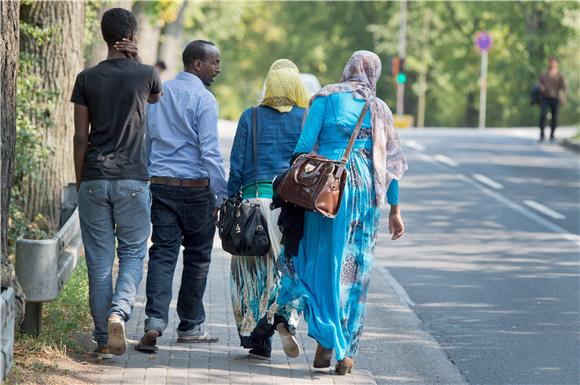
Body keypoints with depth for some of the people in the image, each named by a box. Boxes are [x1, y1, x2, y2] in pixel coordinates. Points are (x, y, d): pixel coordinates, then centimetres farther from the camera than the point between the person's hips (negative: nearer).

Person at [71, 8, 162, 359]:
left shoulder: (87, 79, 2)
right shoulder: (145, 75, -1)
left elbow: (81, 137, 2)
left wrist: (80, 183, 9)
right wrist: (136, 61, 11)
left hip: (94, 179, 2)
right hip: (132, 178, -2)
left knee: (99, 260, 5)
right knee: (133, 253, 7)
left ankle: (103, 340, 6)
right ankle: (119, 311, -19)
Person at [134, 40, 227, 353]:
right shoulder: (203, 99, -10)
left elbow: (144, 139, 13)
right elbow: (209, 151, -14)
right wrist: (221, 195, -10)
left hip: (160, 185, 5)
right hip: (196, 187, -5)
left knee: (162, 253, 0)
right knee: (197, 257, 10)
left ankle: (155, 322, -17)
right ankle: (190, 326, 18)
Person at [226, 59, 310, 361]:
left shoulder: (250, 118, 3)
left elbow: (237, 166, 3)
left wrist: (231, 201, 9)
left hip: (256, 198, 0)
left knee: (255, 271, 7)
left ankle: (259, 342, 5)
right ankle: (285, 316, -16)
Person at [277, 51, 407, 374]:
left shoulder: (326, 98, 3)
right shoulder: (379, 109, 10)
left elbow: (305, 144, -5)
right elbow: (389, 161, 10)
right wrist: (395, 210, 15)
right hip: (365, 190, 2)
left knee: (323, 262, 5)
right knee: (357, 269, 6)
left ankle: (325, 341, -4)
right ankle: (346, 352, 6)